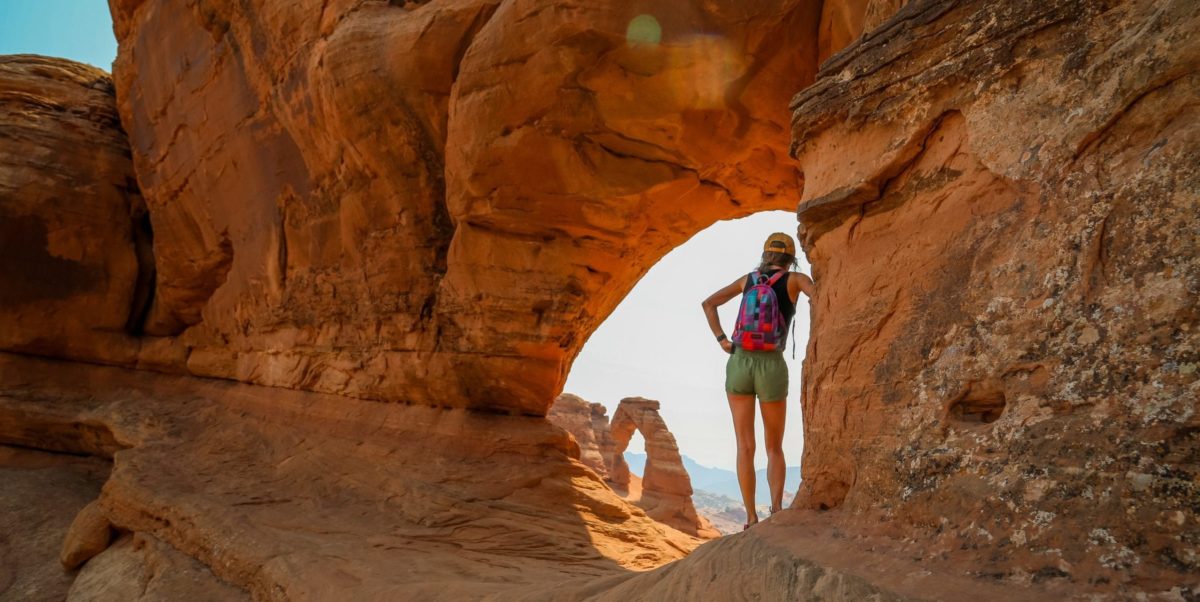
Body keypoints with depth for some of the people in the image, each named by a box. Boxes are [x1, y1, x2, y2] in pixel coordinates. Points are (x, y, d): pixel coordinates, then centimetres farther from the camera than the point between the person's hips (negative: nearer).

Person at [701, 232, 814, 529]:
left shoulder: (748, 279, 12)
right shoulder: (795, 279, 4)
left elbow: (708, 303, 9)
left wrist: (721, 340, 5)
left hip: (739, 364, 2)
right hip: (772, 369, -2)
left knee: (745, 447, 4)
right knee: (774, 447, 12)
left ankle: (751, 518, -3)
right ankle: (776, 512, -5)